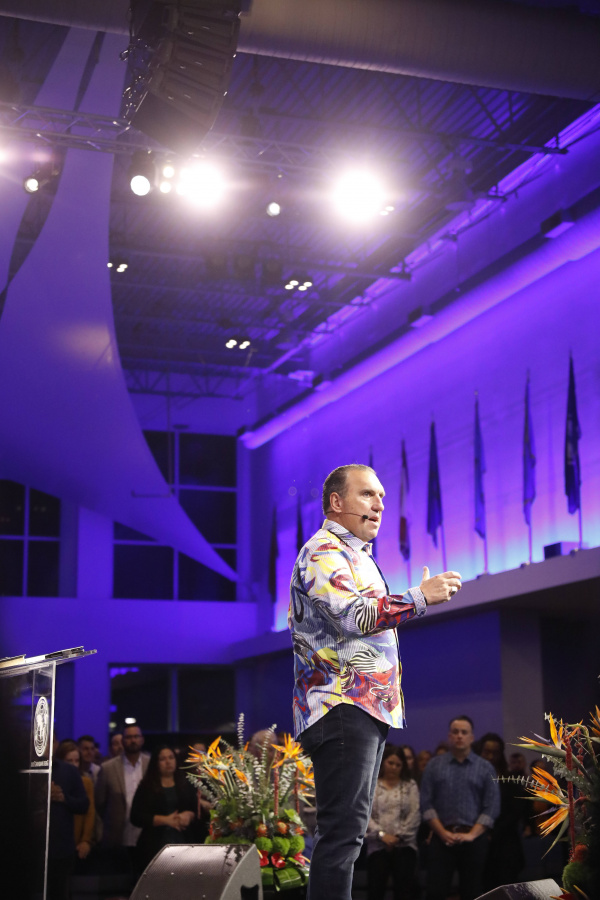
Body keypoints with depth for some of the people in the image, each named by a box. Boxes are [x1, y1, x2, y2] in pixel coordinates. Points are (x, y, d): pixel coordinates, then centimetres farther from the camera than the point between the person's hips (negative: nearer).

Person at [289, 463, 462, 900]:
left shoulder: (354, 554, 24)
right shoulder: (323, 552, -8)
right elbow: (352, 615, -24)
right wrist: (420, 596, -24)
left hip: (368, 708, 11)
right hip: (343, 707, -11)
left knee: (350, 827, 11)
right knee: (343, 829, -14)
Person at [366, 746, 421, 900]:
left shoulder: (410, 785, 8)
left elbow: (415, 814, 1)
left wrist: (399, 836, -7)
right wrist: (382, 834, -11)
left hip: (404, 844, 0)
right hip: (378, 845, 0)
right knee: (375, 887, -3)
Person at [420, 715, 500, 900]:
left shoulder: (485, 768, 7)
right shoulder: (434, 765, 8)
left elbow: (492, 806, 1)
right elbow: (426, 803, 3)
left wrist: (472, 835, -10)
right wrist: (443, 833, -7)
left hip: (474, 839, 0)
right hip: (442, 838, 0)